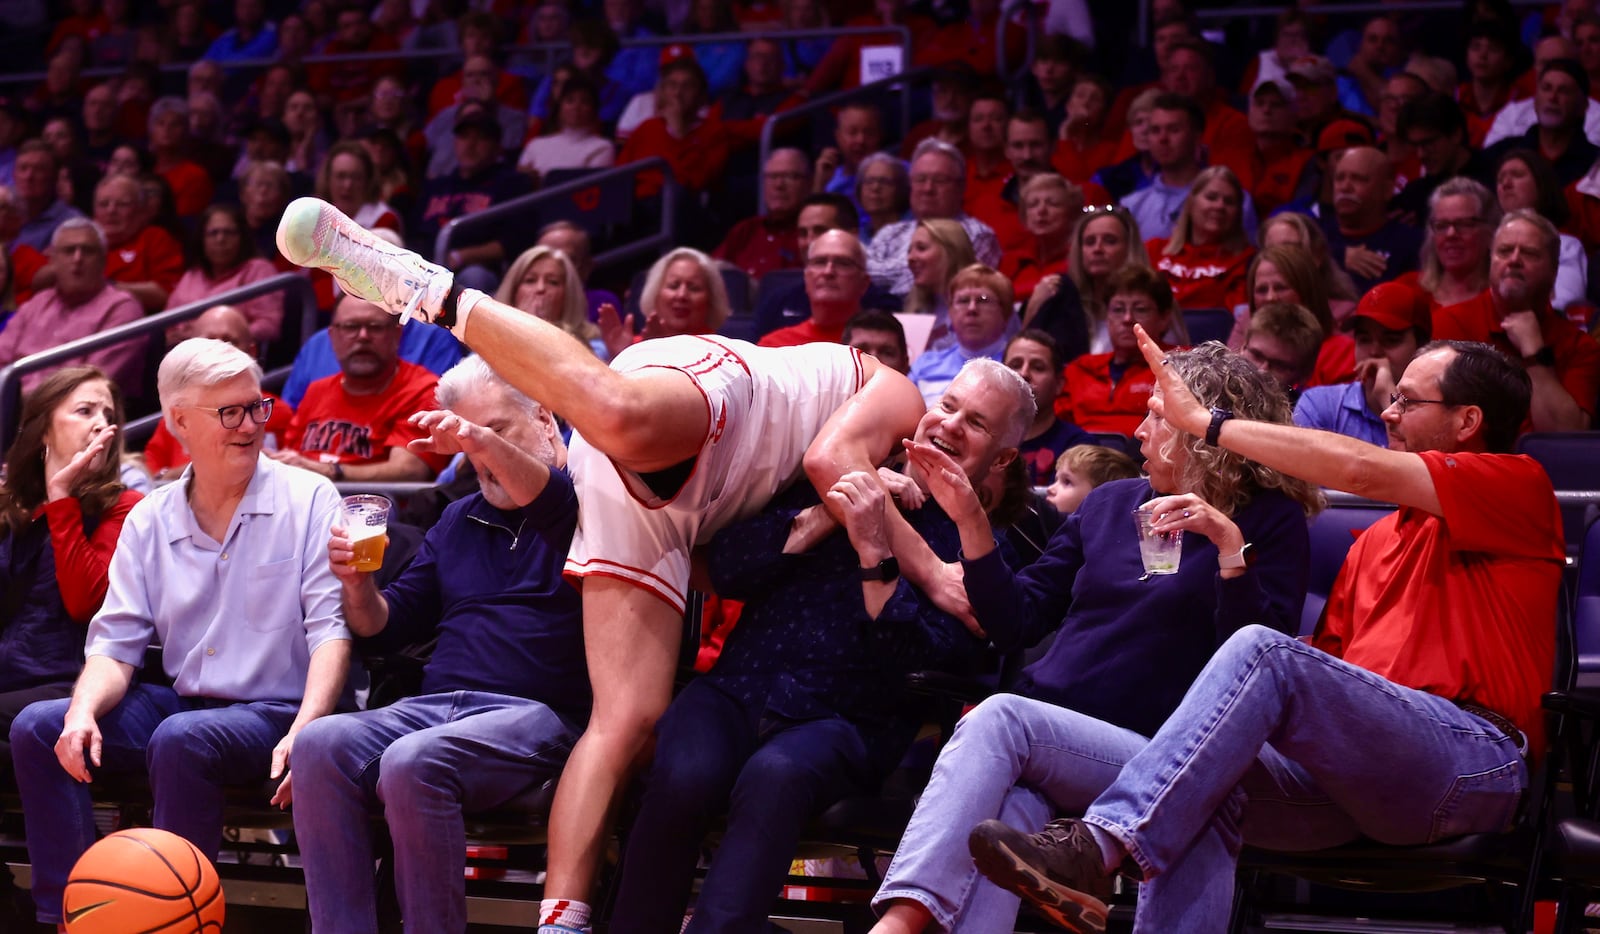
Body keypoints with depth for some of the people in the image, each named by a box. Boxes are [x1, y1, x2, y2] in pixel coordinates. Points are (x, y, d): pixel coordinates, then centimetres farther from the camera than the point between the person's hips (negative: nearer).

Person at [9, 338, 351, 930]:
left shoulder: (308, 500, -3)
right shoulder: (149, 522, 10)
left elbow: (331, 629, -10)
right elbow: (116, 642, 7)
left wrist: (304, 733, -26)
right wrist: (85, 710, -16)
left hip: (276, 712, -5)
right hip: (181, 701, 5)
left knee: (180, 738, -35)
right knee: (37, 728, -12)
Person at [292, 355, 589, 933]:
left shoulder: (582, 505, 6)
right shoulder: (460, 521, 26)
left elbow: (557, 504, -22)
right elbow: (388, 628, 28)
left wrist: (487, 439, -37)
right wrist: (358, 586, 5)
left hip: (535, 713, -6)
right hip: (433, 706, 6)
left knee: (412, 762, -34)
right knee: (319, 745, -23)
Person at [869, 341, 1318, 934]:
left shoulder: (1270, 519, 7)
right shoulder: (1111, 503, 21)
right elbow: (1015, 622, 19)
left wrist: (1229, 544, -18)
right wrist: (970, 522, 7)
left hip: (1146, 754, -4)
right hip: (1034, 740, 4)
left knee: (997, 717, -33)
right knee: (1006, 809, -34)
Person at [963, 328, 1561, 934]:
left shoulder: (1517, 486, 7)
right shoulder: (1377, 539, 30)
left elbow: (1361, 470, -8)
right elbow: (1325, 661, 22)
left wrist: (1203, 421, -4)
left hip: (1473, 763, -7)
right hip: (1361, 763, 7)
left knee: (1262, 651, -29)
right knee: (1203, 791, -24)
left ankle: (1101, 844, -40)